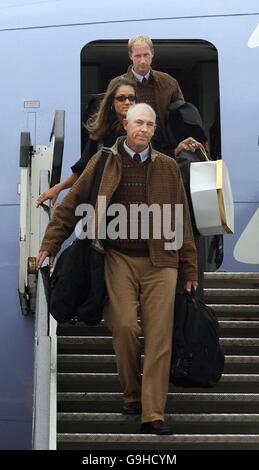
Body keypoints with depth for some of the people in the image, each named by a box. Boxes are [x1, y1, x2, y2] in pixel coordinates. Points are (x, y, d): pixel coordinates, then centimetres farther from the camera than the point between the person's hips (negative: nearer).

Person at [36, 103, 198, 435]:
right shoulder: (104, 162, 7)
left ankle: (153, 416, -6)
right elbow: (71, 205, 10)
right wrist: (50, 244, 4)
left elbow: (181, 221, 13)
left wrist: (189, 270, 11)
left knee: (159, 336, -7)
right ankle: (131, 394, 11)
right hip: (118, 257, -1)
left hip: (159, 261, 1)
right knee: (124, 326, -14)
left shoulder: (167, 167, 10)